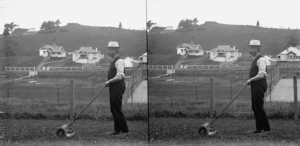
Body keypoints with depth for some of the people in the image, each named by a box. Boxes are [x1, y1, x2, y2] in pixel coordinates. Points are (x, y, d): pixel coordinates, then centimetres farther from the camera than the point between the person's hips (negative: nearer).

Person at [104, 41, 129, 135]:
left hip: (117, 87, -10)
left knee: (117, 109, -8)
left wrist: (109, 81, -15)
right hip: (114, 88, 10)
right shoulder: (114, 61, 17)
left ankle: (124, 129, -2)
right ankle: (118, 129, 18)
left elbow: (120, 76, -21)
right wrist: (108, 82, 13)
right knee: (114, 109, 12)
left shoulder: (119, 61, -14)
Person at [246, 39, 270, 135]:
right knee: (255, 108, 11)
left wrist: (250, 80, -16)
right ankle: (259, 129, 17)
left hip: (259, 86, -10)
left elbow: (261, 74, -22)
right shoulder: (256, 59, 17)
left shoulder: (261, 60, -14)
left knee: (259, 108, -10)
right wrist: (250, 81, 13)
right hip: (255, 86, 10)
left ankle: (266, 129, -6)